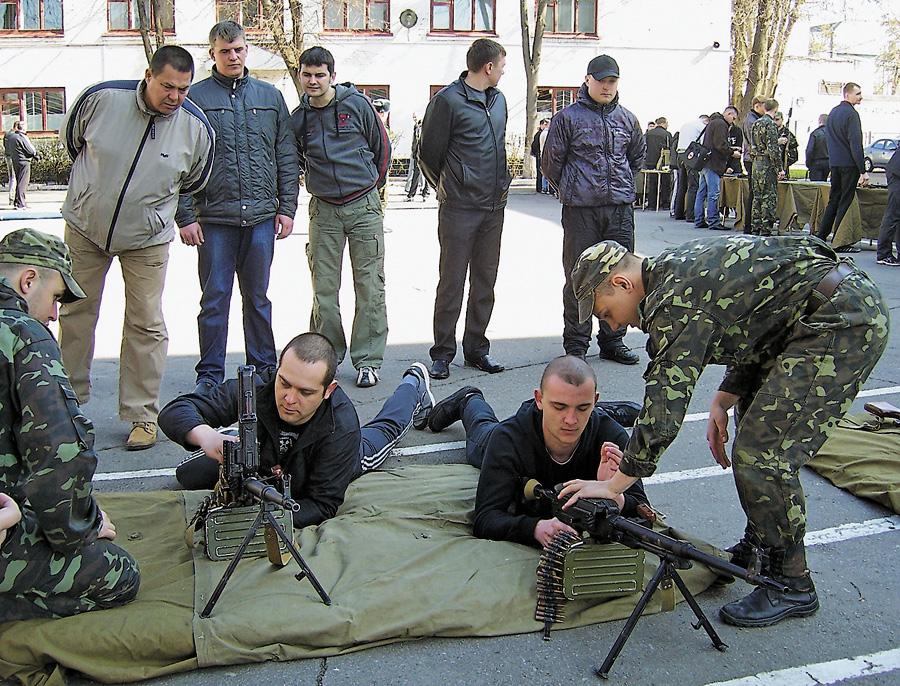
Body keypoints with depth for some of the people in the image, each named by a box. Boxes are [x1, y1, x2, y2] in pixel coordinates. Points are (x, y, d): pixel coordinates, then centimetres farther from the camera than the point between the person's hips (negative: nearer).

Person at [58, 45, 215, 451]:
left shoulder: (197, 127, -14)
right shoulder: (101, 98, -17)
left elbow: (193, 182, 7)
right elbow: (70, 139, 5)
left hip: (147, 238, -1)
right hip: (84, 227, 1)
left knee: (146, 325, 0)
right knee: (75, 314, 12)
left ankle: (142, 415, 13)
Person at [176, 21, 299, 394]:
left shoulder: (270, 97, 11)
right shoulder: (196, 97, 2)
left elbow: (286, 156, 11)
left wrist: (287, 207, 5)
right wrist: (185, 216, -6)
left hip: (261, 217, 2)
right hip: (214, 219, -2)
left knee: (258, 297, 12)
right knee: (214, 300, 3)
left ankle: (264, 368, 22)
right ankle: (210, 374, 13)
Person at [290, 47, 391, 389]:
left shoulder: (357, 105, -3)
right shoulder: (298, 117, 5)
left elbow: (382, 147, 8)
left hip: (364, 206, -2)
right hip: (323, 209, 3)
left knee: (370, 285, -1)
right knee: (324, 288, 4)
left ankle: (368, 360, 7)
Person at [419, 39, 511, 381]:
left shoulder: (498, 100, 13)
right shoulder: (448, 100, -9)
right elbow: (429, 154, -4)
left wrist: (500, 186, 17)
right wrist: (449, 188, 8)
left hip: (494, 209, 7)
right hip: (459, 210, -7)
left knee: (485, 281, 11)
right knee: (452, 281, -1)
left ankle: (477, 348, 21)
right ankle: (442, 352, 10)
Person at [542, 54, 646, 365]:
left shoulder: (627, 120, 12)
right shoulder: (567, 118, -1)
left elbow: (637, 156, 28)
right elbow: (551, 162, 4)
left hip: (620, 209, 4)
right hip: (580, 210, -4)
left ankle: (612, 340, 20)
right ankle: (576, 345, 11)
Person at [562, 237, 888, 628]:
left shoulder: (675, 301, -18)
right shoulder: (676, 272, 12)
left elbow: (664, 410, -20)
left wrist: (613, 485, -11)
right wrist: (723, 400, 8)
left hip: (844, 323, -11)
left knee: (761, 454, -9)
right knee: (756, 429, 20)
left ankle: (792, 585, 7)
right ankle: (759, 546, 33)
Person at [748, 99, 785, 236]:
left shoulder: (755, 123, 13)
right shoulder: (771, 124, -12)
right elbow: (773, 149, -17)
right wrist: (780, 168, -14)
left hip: (755, 163, 8)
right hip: (767, 165, -8)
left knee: (757, 197, 12)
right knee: (770, 197, -4)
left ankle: (755, 228, 14)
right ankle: (766, 229, -5)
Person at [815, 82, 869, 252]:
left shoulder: (832, 112, 14)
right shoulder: (851, 114, -13)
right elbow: (855, 144, -17)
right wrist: (862, 171, -16)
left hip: (834, 163, 8)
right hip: (849, 164, -8)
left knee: (833, 200, 15)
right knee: (845, 202, -4)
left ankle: (820, 237, 17)